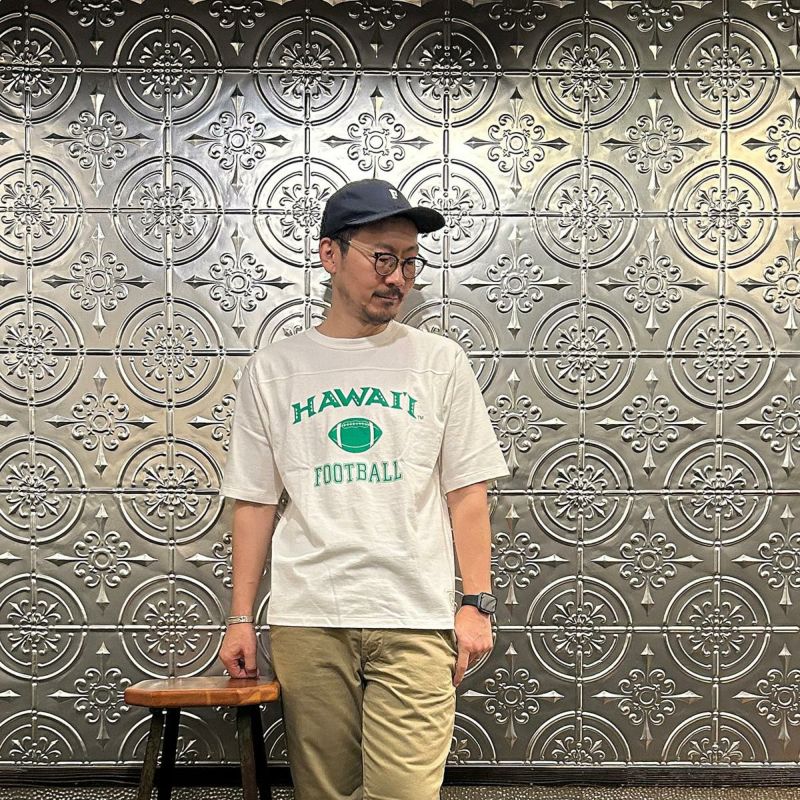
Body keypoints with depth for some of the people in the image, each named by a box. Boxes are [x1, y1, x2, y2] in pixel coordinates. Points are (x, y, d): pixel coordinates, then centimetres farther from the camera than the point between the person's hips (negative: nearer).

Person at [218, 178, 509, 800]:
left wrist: (477, 603, -1)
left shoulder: (439, 361, 7)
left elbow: (466, 491, 6)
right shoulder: (272, 370, 8)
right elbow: (255, 502, 10)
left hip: (415, 618, -1)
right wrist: (241, 619, 7)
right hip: (305, 620, 1)